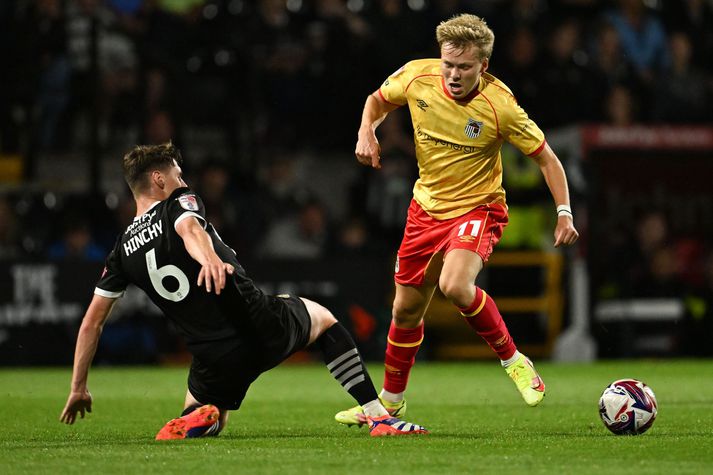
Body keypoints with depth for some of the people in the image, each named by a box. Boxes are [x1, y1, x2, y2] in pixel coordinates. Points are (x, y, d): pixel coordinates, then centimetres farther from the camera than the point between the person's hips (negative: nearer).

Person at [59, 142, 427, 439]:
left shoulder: (123, 249, 12)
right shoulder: (179, 202, 2)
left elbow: (92, 322, 13)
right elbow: (189, 228, -25)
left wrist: (78, 388, 21)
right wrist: (210, 258, -48)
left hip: (216, 359, 3)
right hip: (264, 330, -3)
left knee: (206, 422, 32)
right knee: (321, 317, 30)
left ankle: (198, 418, -8)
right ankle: (378, 417, 18)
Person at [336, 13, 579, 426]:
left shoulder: (500, 106, -23)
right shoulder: (417, 77, -12)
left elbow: (546, 158, -11)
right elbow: (379, 100, 11)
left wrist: (564, 214, -20)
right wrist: (366, 132, -9)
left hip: (478, 207, -5)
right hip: (427, 207, 5)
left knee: (455, 286, -32)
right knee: (406, 311, 11)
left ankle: (514, 361, -10)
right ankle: (391, 402, 33)